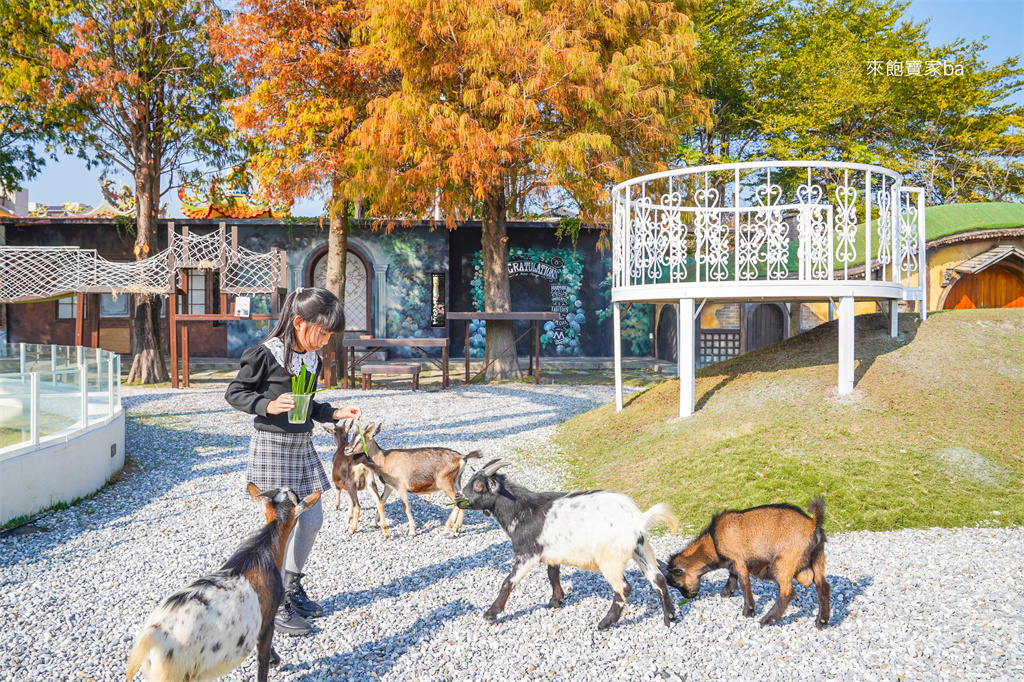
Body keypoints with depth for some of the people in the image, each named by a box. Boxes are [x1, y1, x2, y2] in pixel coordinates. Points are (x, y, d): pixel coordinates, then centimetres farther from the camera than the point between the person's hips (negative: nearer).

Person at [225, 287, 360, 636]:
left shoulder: (312, 359, 8)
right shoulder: (265, 354, -14)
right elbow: (234, 393, -9)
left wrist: (336, 413, 1)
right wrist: (268, 404, -23)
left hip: (302, 446, 8)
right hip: (272, 446, -8)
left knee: (312, 519, 11)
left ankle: (292, 587, 30)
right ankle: (274, 604, 8)